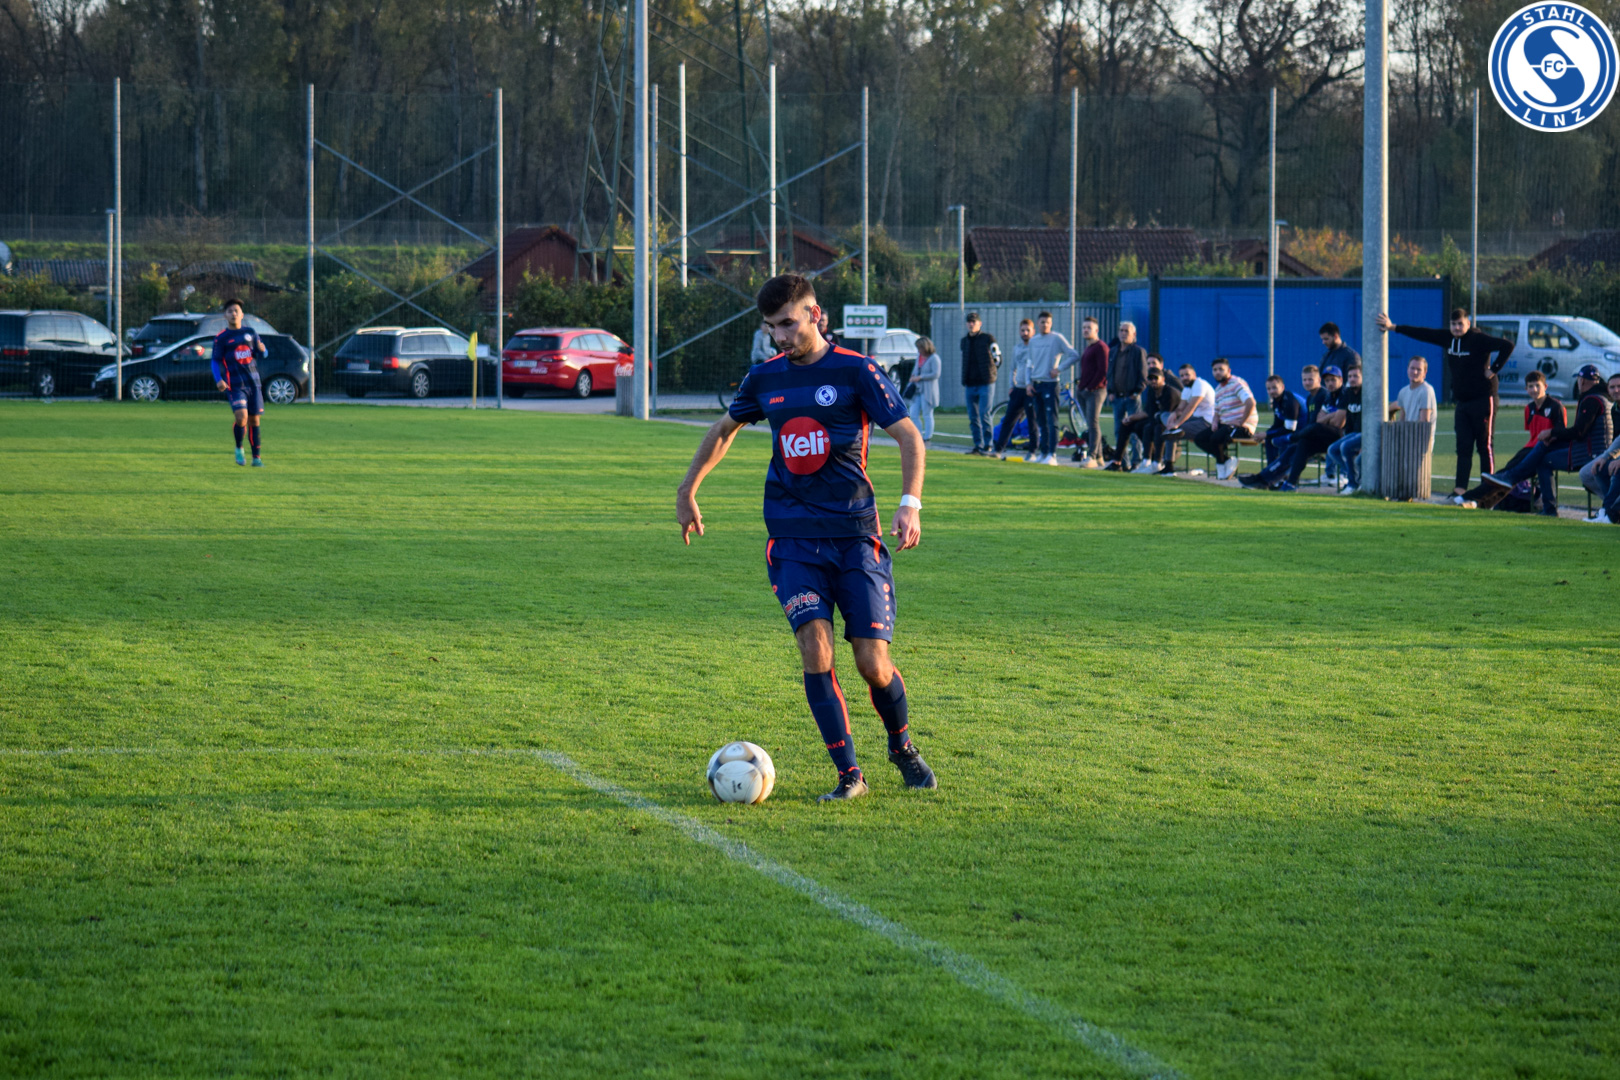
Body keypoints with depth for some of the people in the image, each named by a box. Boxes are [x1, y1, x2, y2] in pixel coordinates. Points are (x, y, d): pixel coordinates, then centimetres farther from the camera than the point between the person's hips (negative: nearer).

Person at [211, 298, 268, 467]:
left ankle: (256, 457, 13)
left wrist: (261, 349, -7)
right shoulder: (221, 338, 3)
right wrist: (218, 380, -15)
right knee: (241, 416, -21)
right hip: (234, 384, -4)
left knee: (254, 420, 4)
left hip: (253, 382, 4)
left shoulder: (251, 332, 12)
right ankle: (239, 449, 4)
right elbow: (215, 361, 1)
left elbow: (263, 354, 18)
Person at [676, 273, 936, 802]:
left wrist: (909, 504, -19)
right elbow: (723, 430, 27)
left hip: (855, 535, -2)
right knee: (816, 649, -17)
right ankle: (848, 775, -9)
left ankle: (902, 747, 26)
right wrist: (687, 490, 24)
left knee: (873, 663, -5)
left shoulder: (855, 371, -4)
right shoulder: (766, 378, 9)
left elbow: (909, 437, -5)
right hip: (793, 539, 2)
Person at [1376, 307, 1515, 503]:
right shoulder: (1448, 338, 9)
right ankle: (1461, 489, 1)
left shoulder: (1479, 340, -13)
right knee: (1463, 447, 3)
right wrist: (1393, 328, 19)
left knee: (1485, 446, -4)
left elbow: (1507, 346, -21)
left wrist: (1494, 370, -19)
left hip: (1483, 399, -8)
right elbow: (1423, 334, 16)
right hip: (1462, 402, 8)